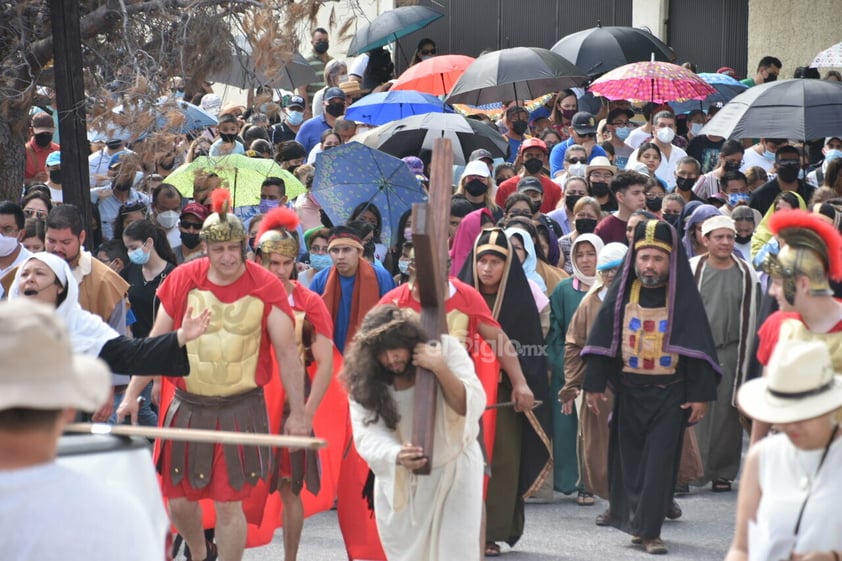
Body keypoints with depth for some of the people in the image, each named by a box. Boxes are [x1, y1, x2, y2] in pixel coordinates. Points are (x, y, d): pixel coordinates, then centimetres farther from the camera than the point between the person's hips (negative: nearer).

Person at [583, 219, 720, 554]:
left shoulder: (684, 297, -3)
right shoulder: (621, 293, 2)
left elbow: (699, 347, -4)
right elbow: (601, 339, 4)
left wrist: (700, 393, -8)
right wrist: (593, 384, -1)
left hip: (670, 393, -2)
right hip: (628, 391, 2)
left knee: (660, 462, -7)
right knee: (630, 460, 7)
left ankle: (649, 530, -4)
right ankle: (637, 521, 21)